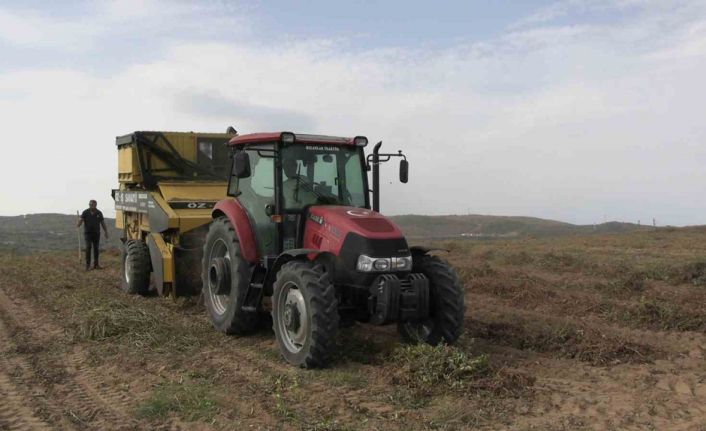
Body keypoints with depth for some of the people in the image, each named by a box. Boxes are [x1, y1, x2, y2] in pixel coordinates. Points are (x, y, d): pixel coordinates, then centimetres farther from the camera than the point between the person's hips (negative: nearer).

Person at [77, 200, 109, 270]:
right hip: (88, 233, -2)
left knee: (96, 248, 4)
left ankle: (96, 264, 12)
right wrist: (78, 225, -35)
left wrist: (106, 232, 7)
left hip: (96, 233, 2)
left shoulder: (99, 213, 3)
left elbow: (103, 223, 8)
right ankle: (87, 265, -9)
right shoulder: (85, 212, -3)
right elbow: (81, 220, -13)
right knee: (88, 248, -11)